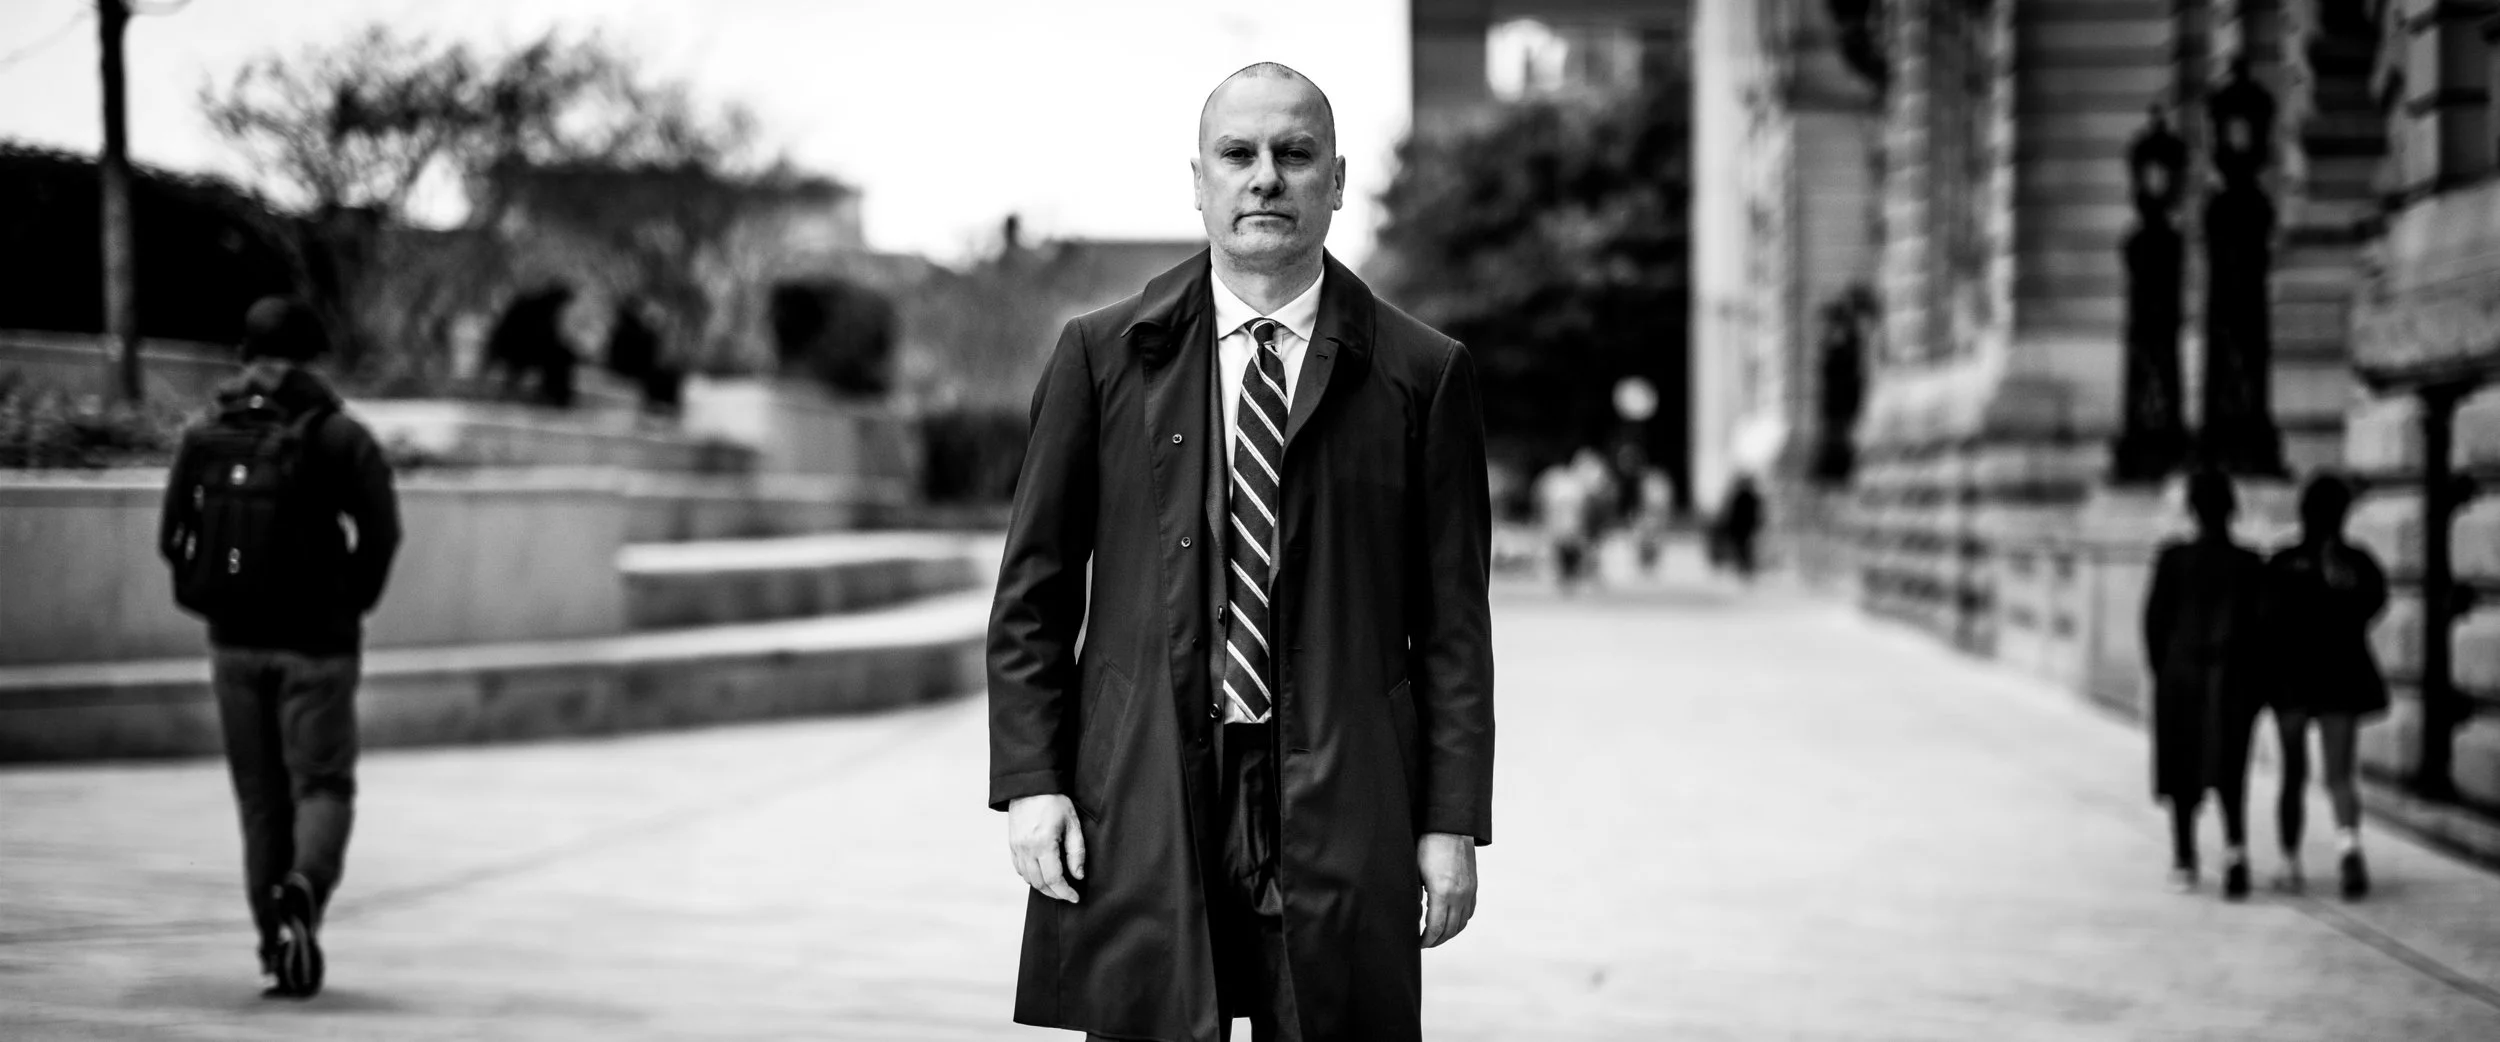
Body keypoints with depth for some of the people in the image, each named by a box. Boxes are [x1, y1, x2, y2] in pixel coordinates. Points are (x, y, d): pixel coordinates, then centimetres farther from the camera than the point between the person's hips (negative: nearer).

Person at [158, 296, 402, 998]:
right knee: (322, 783, 4)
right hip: (315, 643, -3)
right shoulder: (337, 437, -6)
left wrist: (215, 603, 12)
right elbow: (380, 531, -14)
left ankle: (278, 944, 13)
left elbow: (173, 536, 3)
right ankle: (303, 887, -25)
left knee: (261, 797, 13)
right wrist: (352, 603, 1)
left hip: (235, 642, 3)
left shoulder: (204, 437, 4)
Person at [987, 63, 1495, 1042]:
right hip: (1140, 808, 0)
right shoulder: (1101, 356, 7)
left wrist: (1452, 820, -1)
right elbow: (1032, 593, 8)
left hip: (1339, 813, 0)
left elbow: (1452, 618, 4)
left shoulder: (1420, 373, 5)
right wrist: (1030, 781, -1)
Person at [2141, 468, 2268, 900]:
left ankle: (2184, 860, 17)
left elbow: (2154, 619, -4)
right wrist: (2256, 682, 6)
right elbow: (2261, 625, -4)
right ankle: (2235, 844, -19)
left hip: (2181, 674, 0)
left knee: (2182, 767, 12)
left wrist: (2160, 670, 9)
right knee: (2229, 769, 4)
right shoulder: (2249, 564, -4)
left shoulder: (2173, 558, -6)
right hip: (2234, 680, 0)